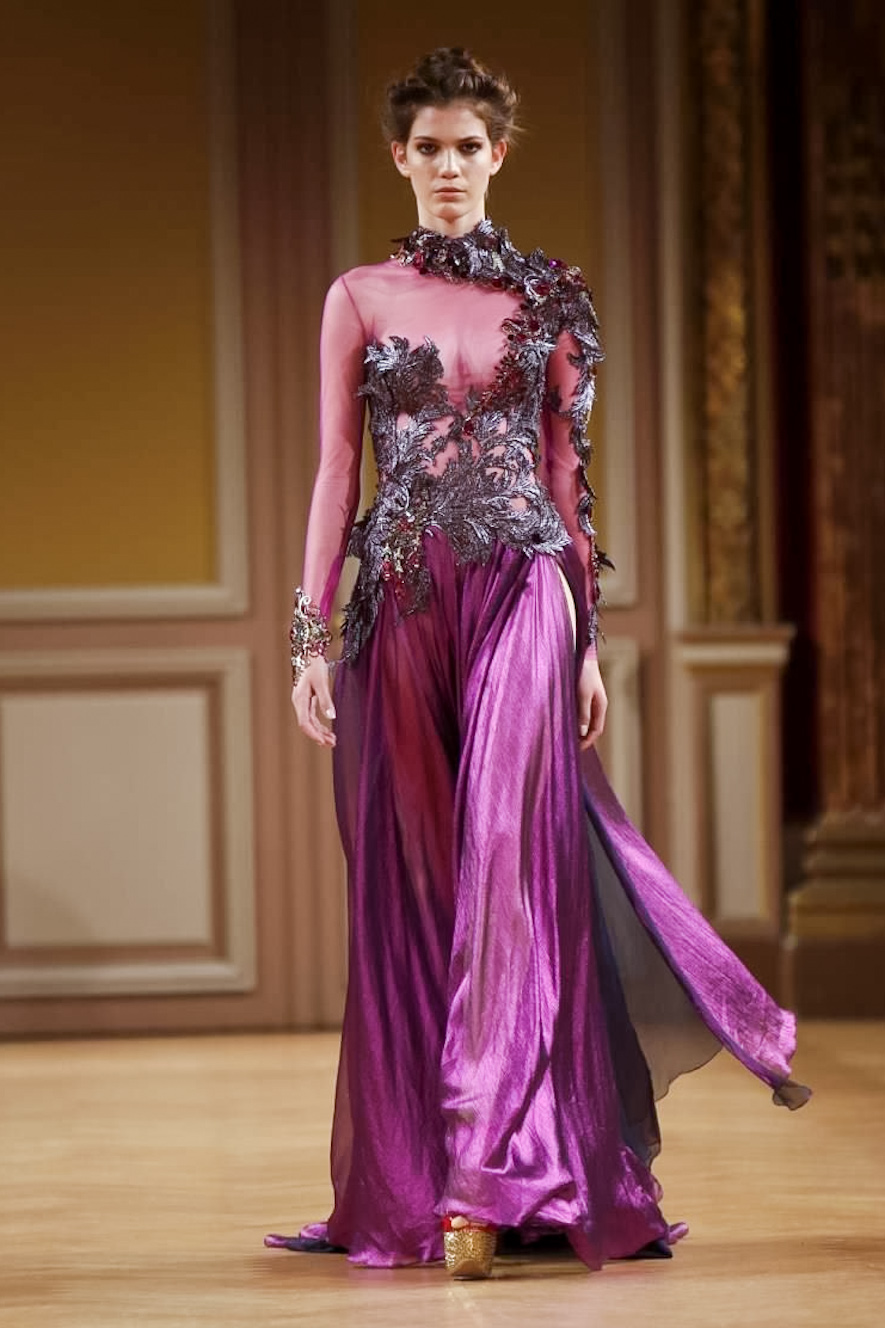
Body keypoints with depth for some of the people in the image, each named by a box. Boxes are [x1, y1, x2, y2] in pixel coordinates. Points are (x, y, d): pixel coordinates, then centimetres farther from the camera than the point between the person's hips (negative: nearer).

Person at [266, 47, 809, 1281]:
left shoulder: (550, 298, 8)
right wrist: (312, 637, -2)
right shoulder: (360, 298, 7)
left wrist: (589, 637, 5)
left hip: (520, 593, -1)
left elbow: (568, 472, 9)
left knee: (501, 863, -13)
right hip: (400, 602, 1)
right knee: (409, 884, 3)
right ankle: (409, 1168, 13)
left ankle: (482, 1178, -16)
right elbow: (335, 469, 5)